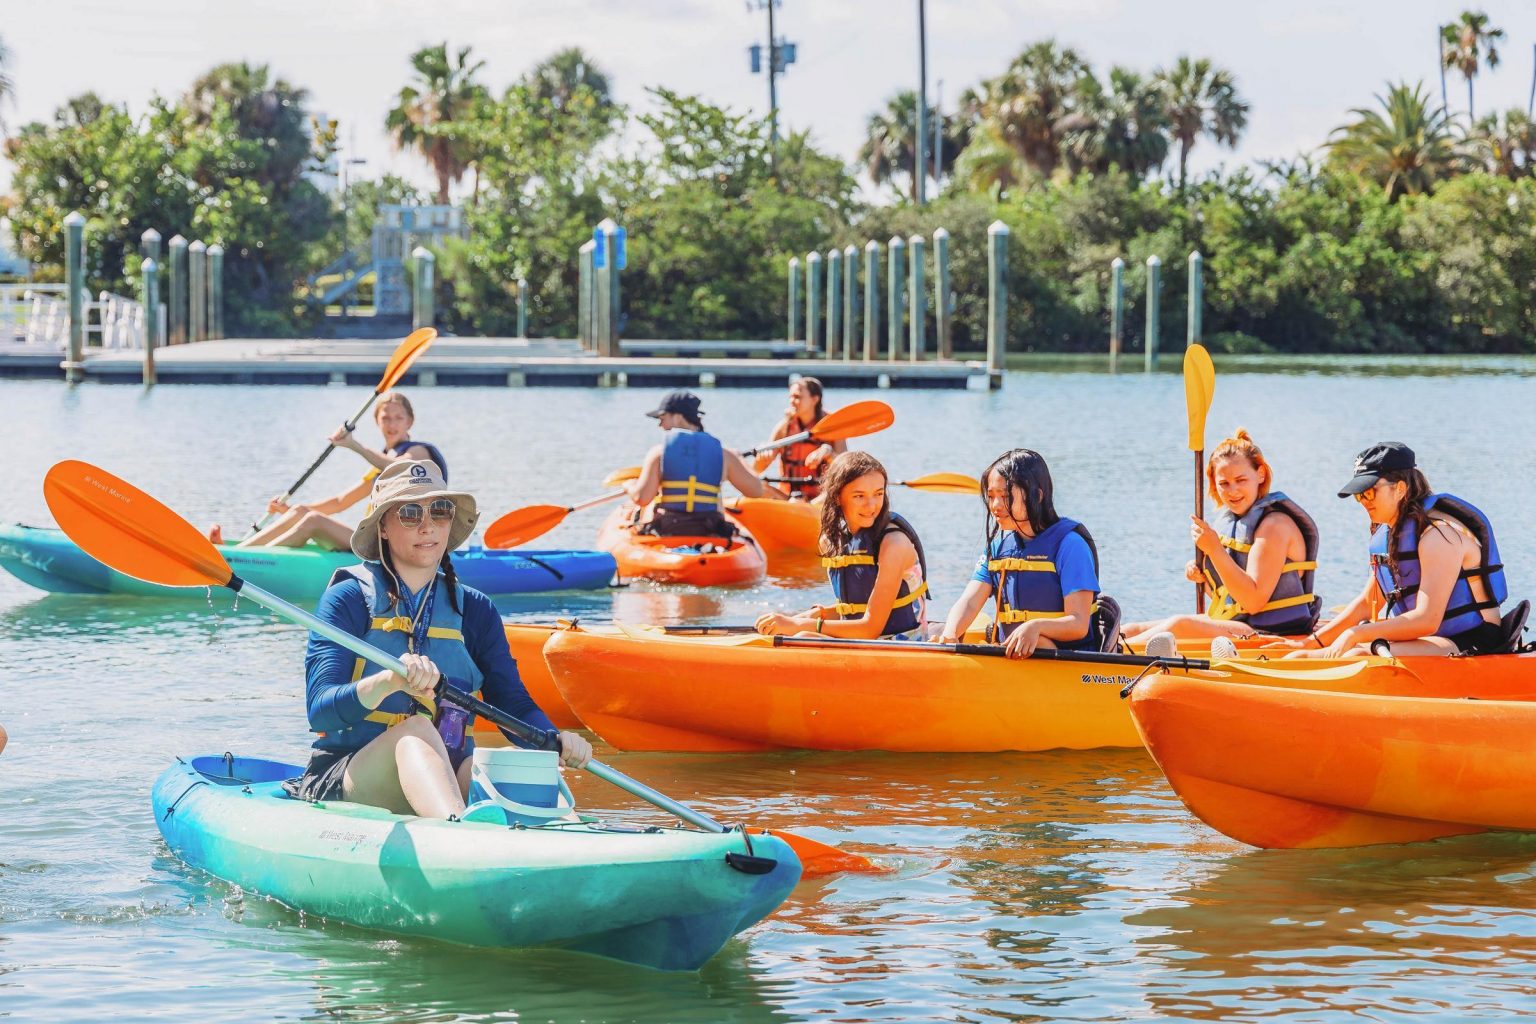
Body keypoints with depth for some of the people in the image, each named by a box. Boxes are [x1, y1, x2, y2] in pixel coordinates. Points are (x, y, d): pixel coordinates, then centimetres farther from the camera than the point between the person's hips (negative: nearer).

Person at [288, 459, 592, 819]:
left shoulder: (475, 610, 14)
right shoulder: (348, 598, 0)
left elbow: (515, 706, 6)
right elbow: (320, 712, -13)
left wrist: (558, 741, -18)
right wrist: (390, 681, -33)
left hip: (446, 780, 5)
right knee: (416, 729, -36)